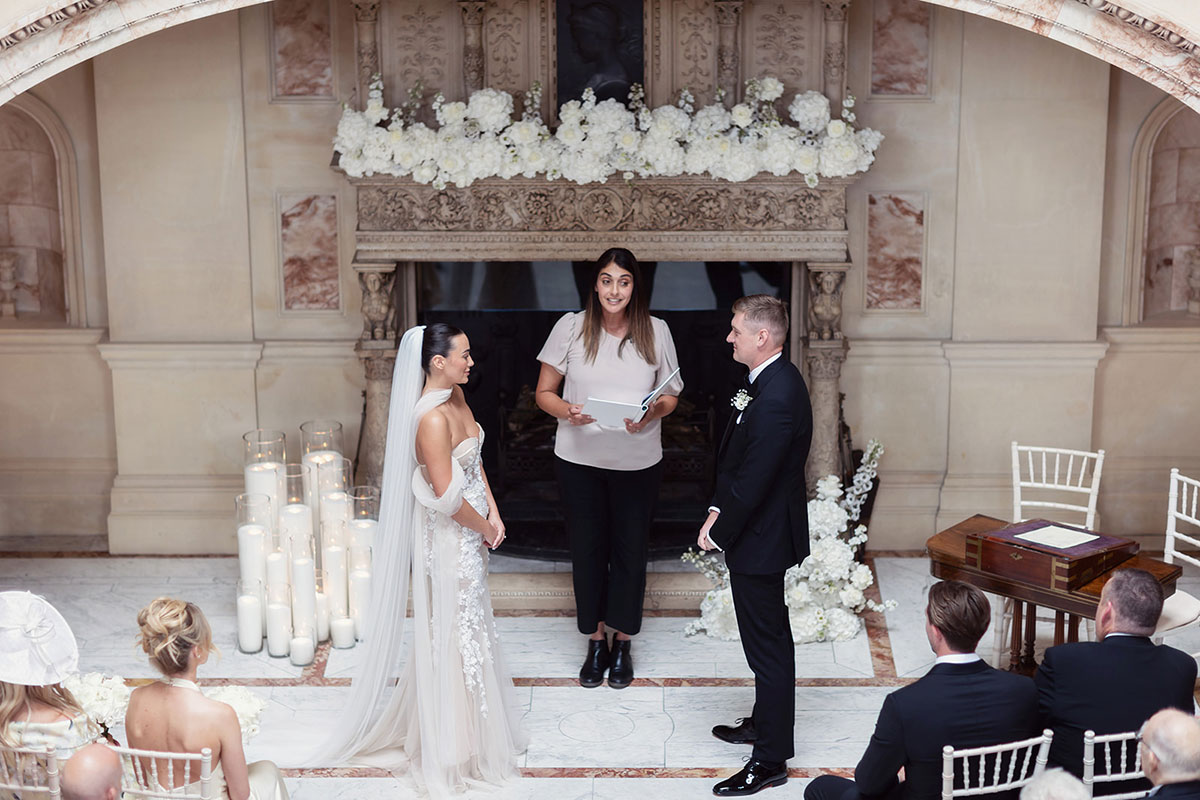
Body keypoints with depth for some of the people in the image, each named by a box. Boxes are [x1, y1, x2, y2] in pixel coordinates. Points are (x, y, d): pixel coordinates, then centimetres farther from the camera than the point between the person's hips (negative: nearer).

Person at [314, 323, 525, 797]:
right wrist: (483, 528, -10)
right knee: (452, 636, 5)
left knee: (469, 628, 22)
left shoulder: (455, 395, 3)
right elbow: (447, 496, -26)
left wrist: (492, 512, 3)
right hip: (447, 539, -9)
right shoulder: (432, 418, -27)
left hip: (469, 533, 9)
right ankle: (451, 748, 21)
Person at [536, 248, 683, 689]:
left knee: (630, 550, 9)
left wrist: (651, 413, -16)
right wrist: (567, 411, -21)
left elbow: (671, 395, 5)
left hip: (638, 462, 0)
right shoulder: (571, 327, -5)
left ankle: (623, 643, 28)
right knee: (587, 549, 10)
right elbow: (544, 392, 0)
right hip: (579, 459, 0)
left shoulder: (655, 331, -3)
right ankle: (595, 641, 28)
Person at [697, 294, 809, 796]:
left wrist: (718, 533, -14)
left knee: (767, 646, 0)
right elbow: (738, 460, 12)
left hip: (761, 538, -10)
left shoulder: (776, 398, -28)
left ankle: (770, 759, 11)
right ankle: (766, 722, 40)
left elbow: (753, 481, -25)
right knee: (770, 638, 23)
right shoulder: (770, 381, 6)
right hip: (762, 532, 10)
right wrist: (718, 510, 4)